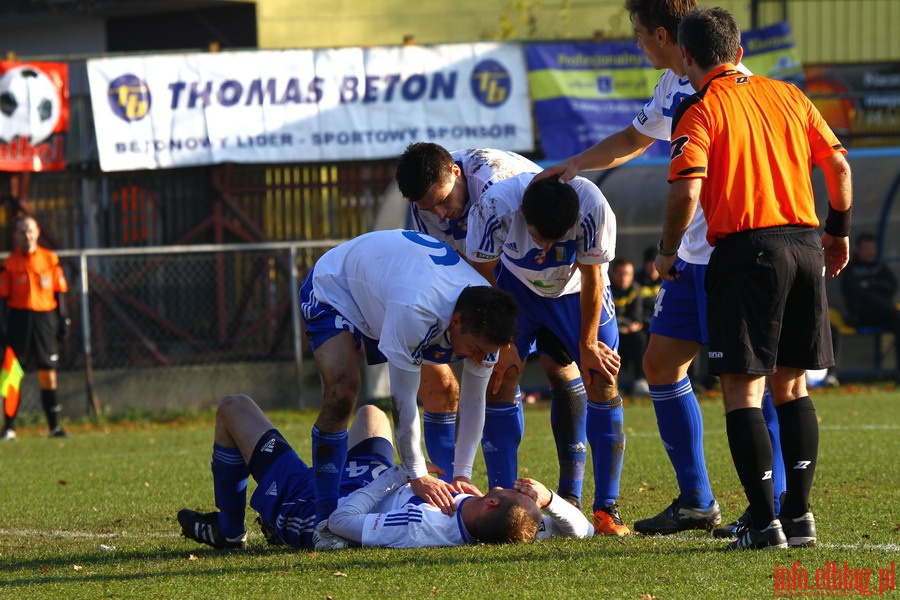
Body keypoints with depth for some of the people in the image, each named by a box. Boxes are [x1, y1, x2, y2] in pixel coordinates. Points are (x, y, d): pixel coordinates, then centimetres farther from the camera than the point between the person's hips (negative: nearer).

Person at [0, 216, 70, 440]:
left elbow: (59, 293, 11)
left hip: (45, 319, 2)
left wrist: (62, 321, 5)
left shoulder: (50, 259, 7)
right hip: (19, 318, -2)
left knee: (48, 374, 4)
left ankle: (54, 425, 10)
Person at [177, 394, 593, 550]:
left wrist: (400, 474, -26)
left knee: (233, 408, 8)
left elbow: (341, 521, -34)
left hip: (310, 508, -7)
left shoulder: (419, 531, -47)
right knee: (370, 412, 33)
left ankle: (228, 530, 29)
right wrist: (549, 500, -35)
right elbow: (580, 529, -18)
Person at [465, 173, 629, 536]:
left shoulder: (593, 209, -36)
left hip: (575, 289, 0)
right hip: (516, 285, 0)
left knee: (602, 382, -11)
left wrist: (588, 344, -11)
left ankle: (606, 509, -6)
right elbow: (483, 276, -18)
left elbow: (591, 279, -19)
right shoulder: (495, 206, -36)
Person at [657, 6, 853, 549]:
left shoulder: (701, 110, -4)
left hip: (746, 249, -6)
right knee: (792, 385, 15)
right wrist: (839, 231, 25)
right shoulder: (788, 96, 12)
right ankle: (800, 515, 11)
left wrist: (668, 251, 1)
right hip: (805, 245, 6)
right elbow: (839, 166, 11)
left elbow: (687, 190, -15)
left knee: (743, 390, -2)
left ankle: (766, 522, -8)